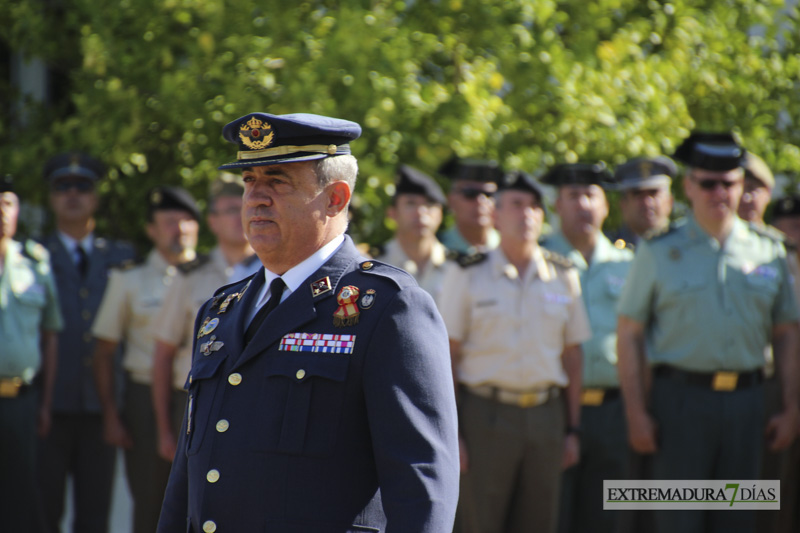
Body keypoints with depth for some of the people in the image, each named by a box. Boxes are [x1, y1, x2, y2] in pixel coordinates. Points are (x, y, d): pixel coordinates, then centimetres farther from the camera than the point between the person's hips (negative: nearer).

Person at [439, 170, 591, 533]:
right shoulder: (466, 274, -1)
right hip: (486, 416, -3)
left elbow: (572, 356, 12)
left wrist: (572, 429, 9)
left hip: (546, 417, 3)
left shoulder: (563, 277, 9)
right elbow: (447, 356, -3)